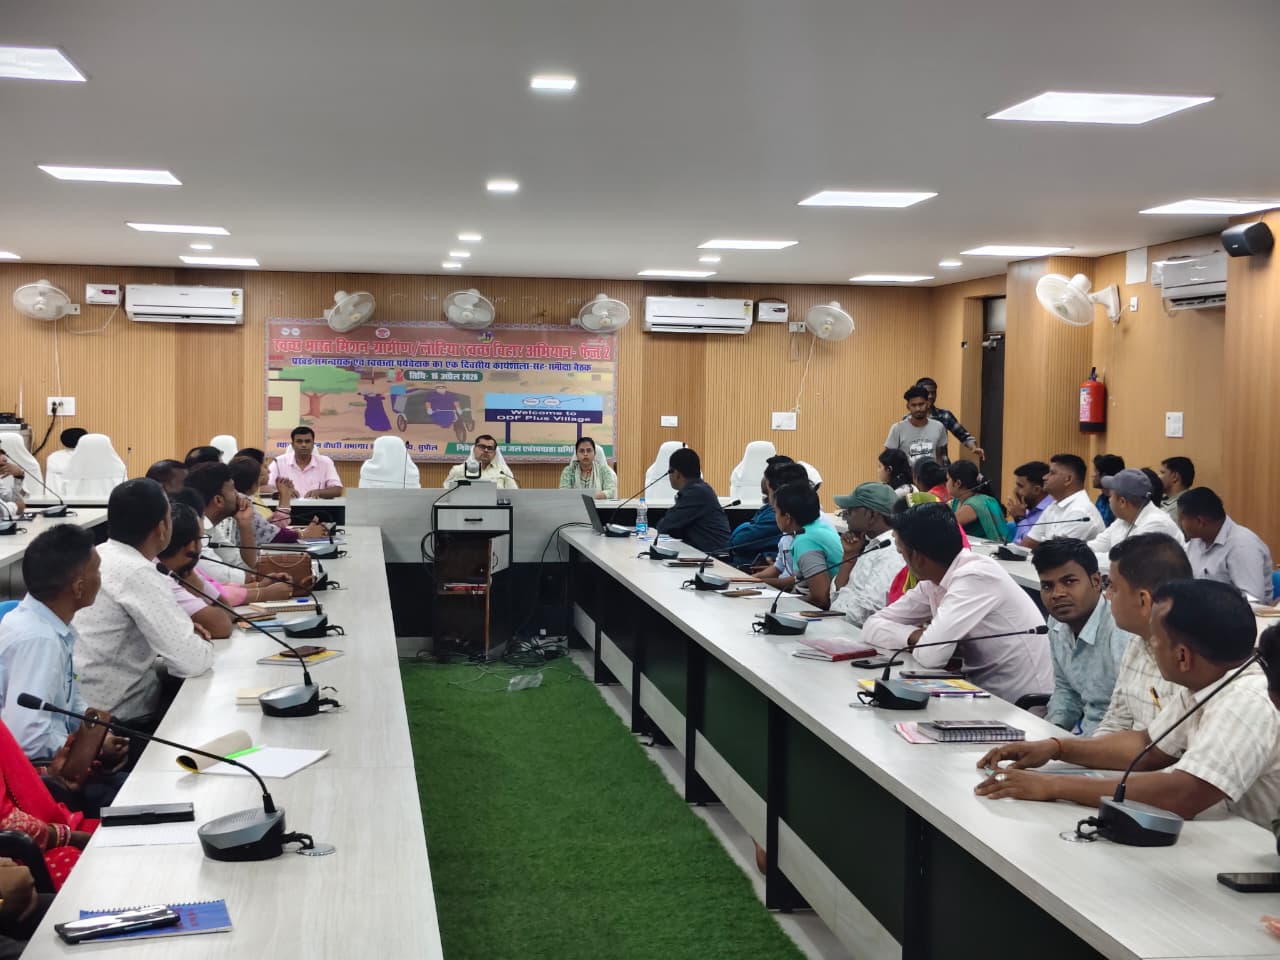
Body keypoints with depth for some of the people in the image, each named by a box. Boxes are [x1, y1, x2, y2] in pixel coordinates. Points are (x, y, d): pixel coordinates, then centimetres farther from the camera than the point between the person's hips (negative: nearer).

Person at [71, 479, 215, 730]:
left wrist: (183, 632, 8)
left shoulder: (99, 555, 5)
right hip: (121, 721, -8)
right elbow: (192, 662, -23)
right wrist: (202, 646, -1)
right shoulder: (138, 573, -22)